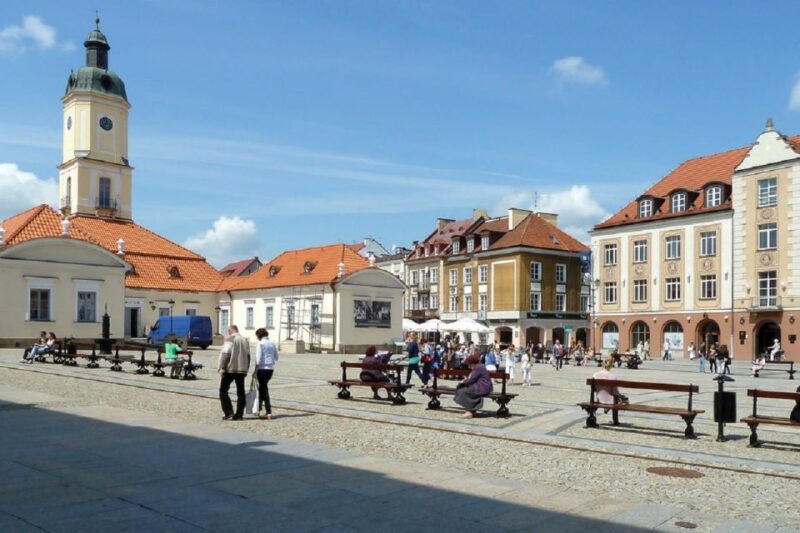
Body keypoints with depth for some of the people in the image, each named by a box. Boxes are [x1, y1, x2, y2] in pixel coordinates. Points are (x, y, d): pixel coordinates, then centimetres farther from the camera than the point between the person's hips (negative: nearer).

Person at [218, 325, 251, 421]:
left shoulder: (230, 339, -6)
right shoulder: (245, 340, 15)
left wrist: (222, 368, -12)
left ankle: (229, 413, -6)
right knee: (240, 392, 10)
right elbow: (248, 356, 18)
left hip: (230, 370, -6)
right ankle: (239, 415, 10)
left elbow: (225, 354, -14)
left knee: (223, 391, 3)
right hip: (241, 370, 6)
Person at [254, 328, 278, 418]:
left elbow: (258, 359, -14)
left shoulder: (261, 344, -11)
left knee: (264, 389, 1)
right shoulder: (272, 343, 8)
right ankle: (258, 409, 23)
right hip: (271, 369, 6)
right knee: (262, 388, 18)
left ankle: (268, 413, 2)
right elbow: (276, 357, 13)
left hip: (262, 368, -6)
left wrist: (255, 370, -9)